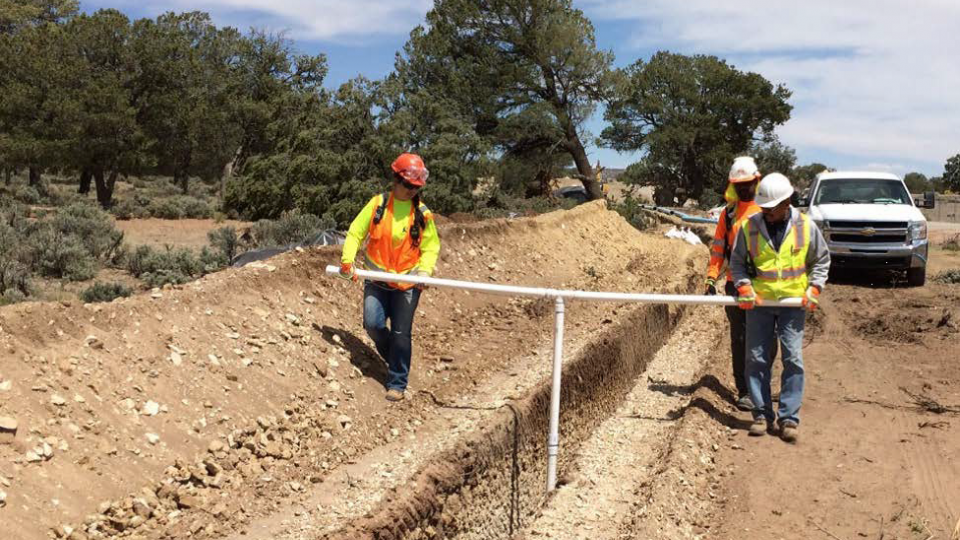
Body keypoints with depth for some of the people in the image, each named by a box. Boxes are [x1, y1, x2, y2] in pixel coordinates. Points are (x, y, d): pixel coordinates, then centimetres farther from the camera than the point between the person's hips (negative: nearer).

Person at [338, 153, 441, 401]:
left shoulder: (423, 213, -2)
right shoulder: (377, 204, -3)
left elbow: (431, 247, 3)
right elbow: (355, 232, -1)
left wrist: (424, 270, -13)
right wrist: (347, 261, -12)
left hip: (407, 283, -1)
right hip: (377, 279, 1)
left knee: (401, 334, 0)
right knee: (373, 324, -11)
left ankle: (397, 384, 13)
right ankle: (394, 357, 20)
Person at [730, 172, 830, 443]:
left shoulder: (806, 226, -2)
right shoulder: (749, 227, -3)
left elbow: (822, 259, 10)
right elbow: (737, 262, 7)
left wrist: (814, 288, -3)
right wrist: (744, 286, -10)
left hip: (793, 301, -1)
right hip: (759, 302, 1)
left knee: (792, 358, -4)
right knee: (757, 359, 2)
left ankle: (789, 418, 3)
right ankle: (762, 414, 14)